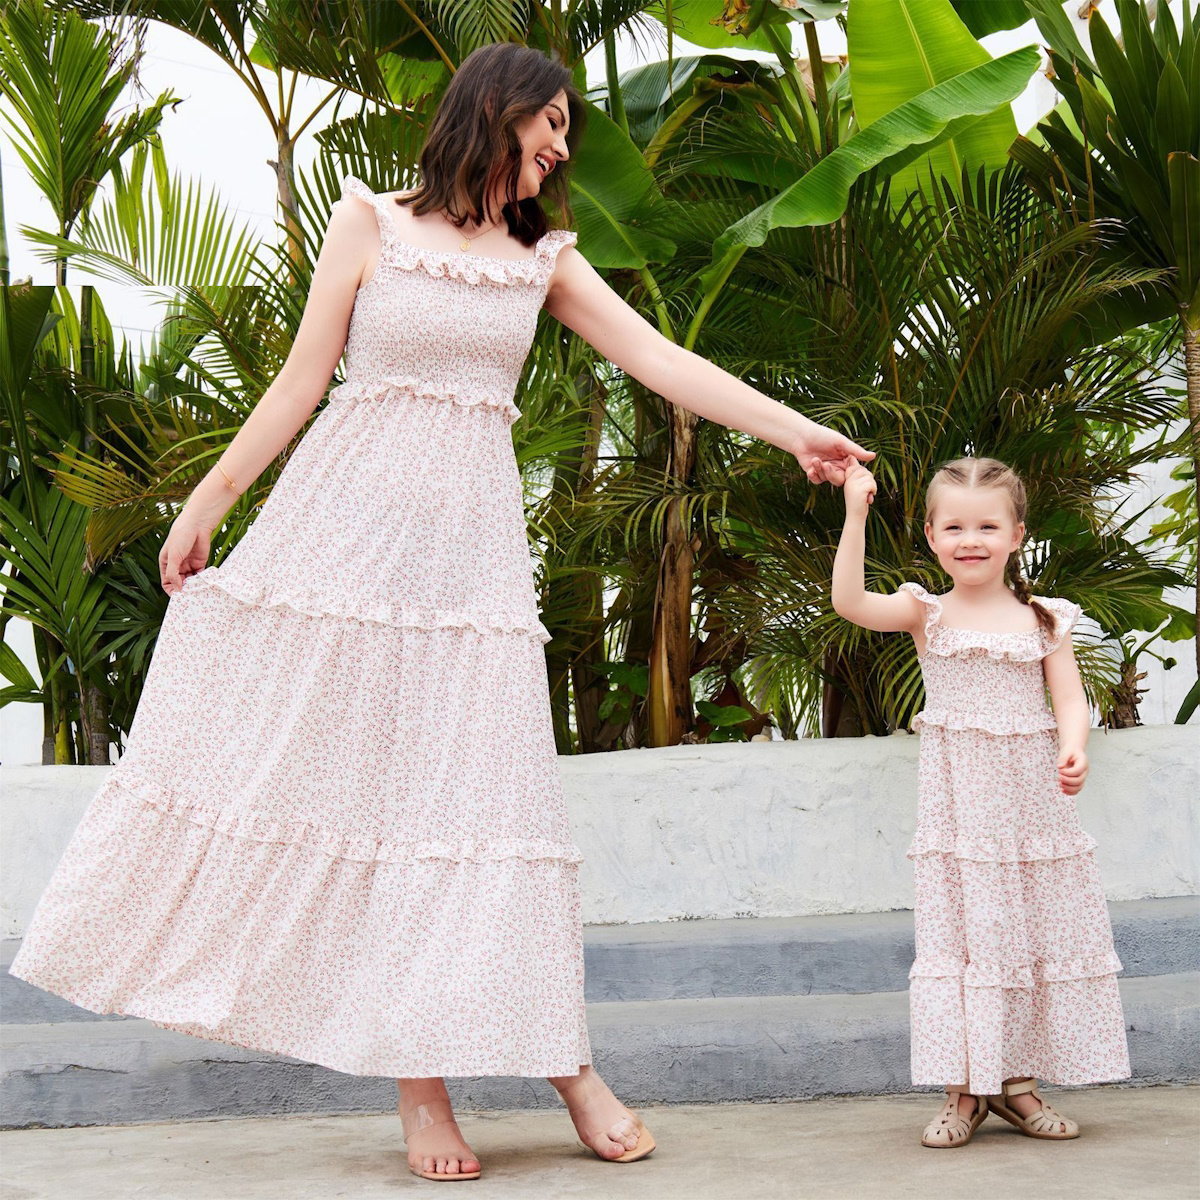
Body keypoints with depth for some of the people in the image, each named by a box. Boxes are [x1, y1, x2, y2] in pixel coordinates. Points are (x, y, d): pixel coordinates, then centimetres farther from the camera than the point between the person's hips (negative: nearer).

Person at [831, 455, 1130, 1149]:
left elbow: (1069, 697, 0)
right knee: (959, 931, -1)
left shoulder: (1043, 620, 4)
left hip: (1031, 799, 2)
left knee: (1037, 933, 6)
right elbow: (849, 602, -15)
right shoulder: (926, 613, 0)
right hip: (958, 803, -2)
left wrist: (1073, 750, -21)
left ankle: (1016, 1079, 19)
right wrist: (856, 517, -22)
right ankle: (965, 1090, 6)